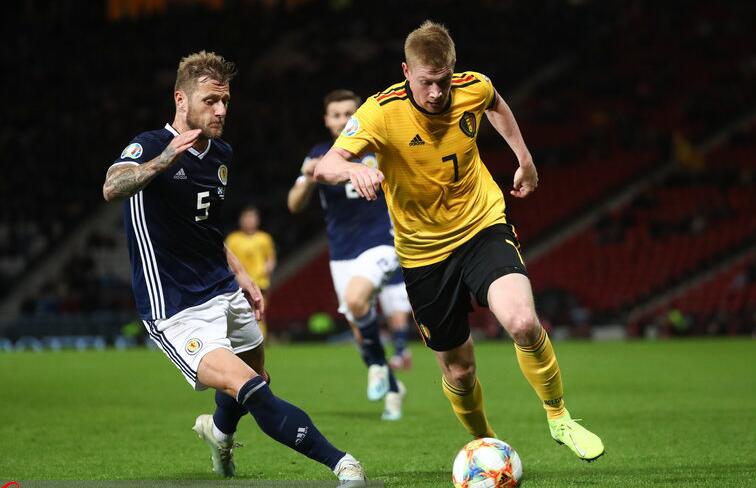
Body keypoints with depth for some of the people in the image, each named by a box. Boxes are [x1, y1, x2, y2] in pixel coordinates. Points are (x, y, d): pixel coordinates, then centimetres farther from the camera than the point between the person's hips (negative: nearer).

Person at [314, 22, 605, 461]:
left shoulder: (474, 88, -12)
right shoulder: (382, 112, -21)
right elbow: (324, 166, -33)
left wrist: (525, 159, 21)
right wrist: (352, 169, -54)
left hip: (483, 227, 1)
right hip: (424, 251, -1)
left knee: (522, 322, -26)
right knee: (458, 370, 6)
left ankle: (559, 418, -2)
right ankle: (485, 444, 37)